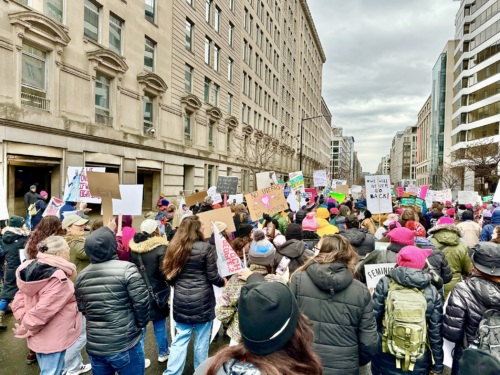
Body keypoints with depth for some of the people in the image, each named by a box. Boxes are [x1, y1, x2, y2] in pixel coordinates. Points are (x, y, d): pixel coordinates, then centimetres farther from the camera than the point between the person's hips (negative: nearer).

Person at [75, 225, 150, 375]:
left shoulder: (81, 276, 1)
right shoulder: (127, 269, -17)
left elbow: (82, 309, 10)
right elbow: (141, 303, -16)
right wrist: (140, 325, 2)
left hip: (94, 347, 5)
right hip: (125, 345, -5)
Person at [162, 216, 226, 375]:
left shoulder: (174, 248, 3)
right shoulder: (206, 248, -12)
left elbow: (170, 277, 9)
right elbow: (213, 276, -11)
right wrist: (223, 282, 9)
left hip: (181, 301, 4)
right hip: (202, 301, -4)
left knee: (180, 338, 14)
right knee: (202, 339, 13)